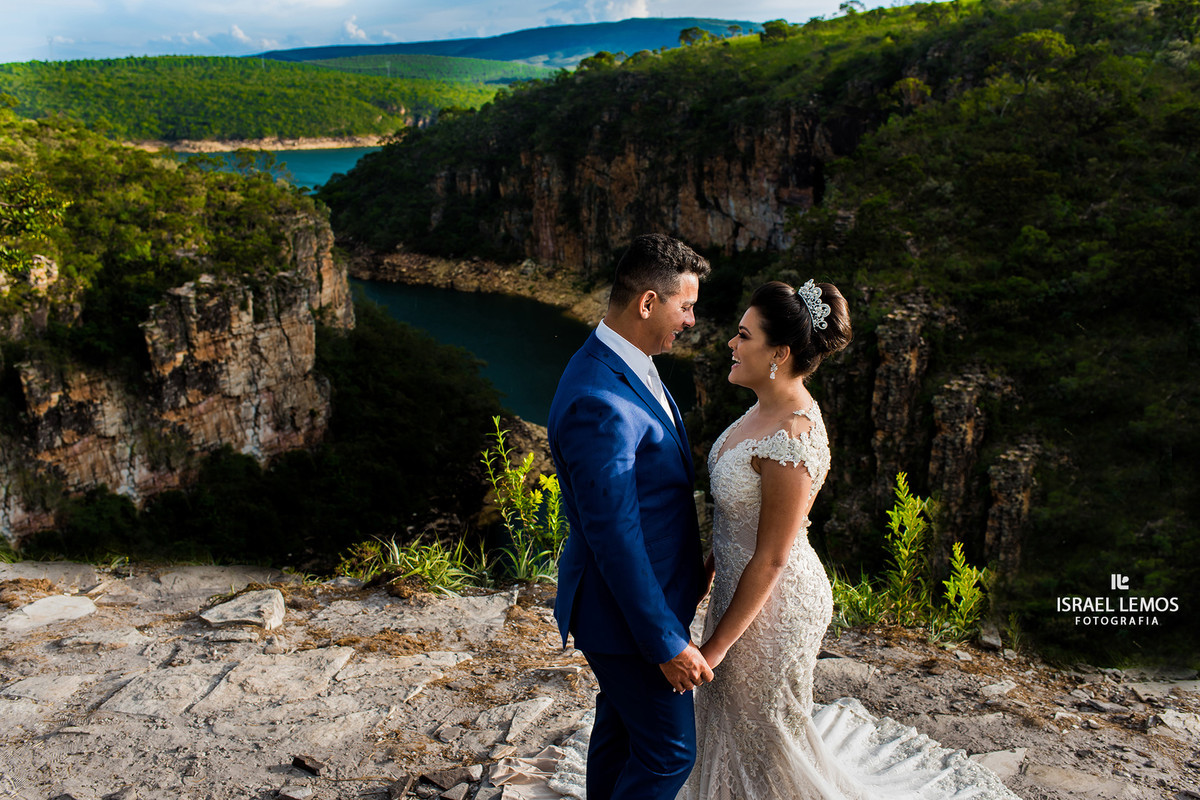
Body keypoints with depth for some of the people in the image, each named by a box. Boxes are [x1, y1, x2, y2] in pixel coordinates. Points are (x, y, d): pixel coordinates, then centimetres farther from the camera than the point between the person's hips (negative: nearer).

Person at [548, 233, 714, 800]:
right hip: (627, 612, -10)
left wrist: (688, 564, 19)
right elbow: (615, 539, -28)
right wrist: (667, 643, -21)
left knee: (619, 725, 26)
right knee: (668, 752, 8)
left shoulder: (627, 366, 2)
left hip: (646, 592, 10)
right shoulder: (600, 403, -31)